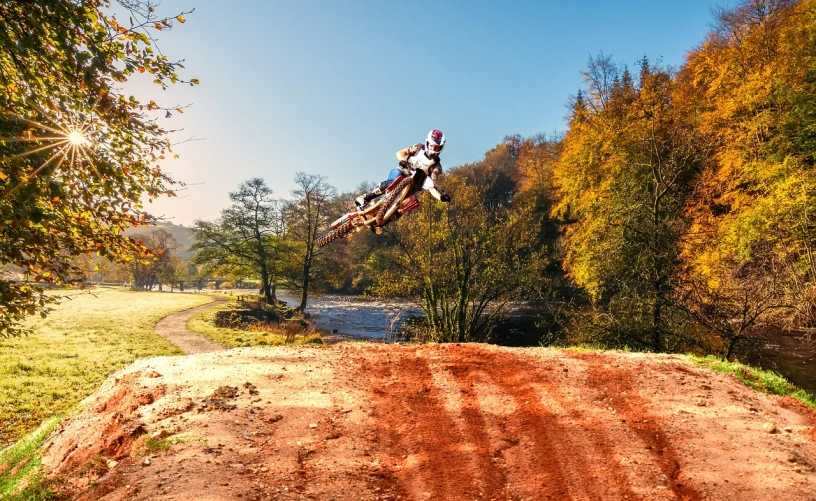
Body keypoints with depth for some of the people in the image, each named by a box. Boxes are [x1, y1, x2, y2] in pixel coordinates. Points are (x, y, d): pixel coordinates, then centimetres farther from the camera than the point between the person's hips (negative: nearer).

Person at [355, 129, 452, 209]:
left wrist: (441, 196, -26)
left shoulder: (436, 166, 2)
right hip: (400, 173, -2)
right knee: (393, 182, -36)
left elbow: (432, 185, -6)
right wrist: (403, 161, -22)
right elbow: (399, 153, 2)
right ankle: (364, 197, -29)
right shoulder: (419, 148, 3)